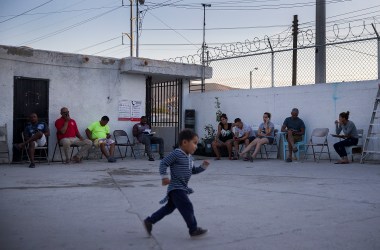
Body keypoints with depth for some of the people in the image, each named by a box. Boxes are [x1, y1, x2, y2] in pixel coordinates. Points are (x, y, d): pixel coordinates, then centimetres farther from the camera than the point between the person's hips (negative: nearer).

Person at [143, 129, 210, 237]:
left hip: (182, 188, 10)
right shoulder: (176, 154, -15)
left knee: (169, 208, 16)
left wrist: (203, 167, 6)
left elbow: (193, 170, 21)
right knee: (187, 207, -10)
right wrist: (164, 177, -22)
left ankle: (149, 221, 26)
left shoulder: (189, 157, 13)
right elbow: (163, 163, -14)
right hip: (176, 188, -10)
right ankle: (193, 229, 1)